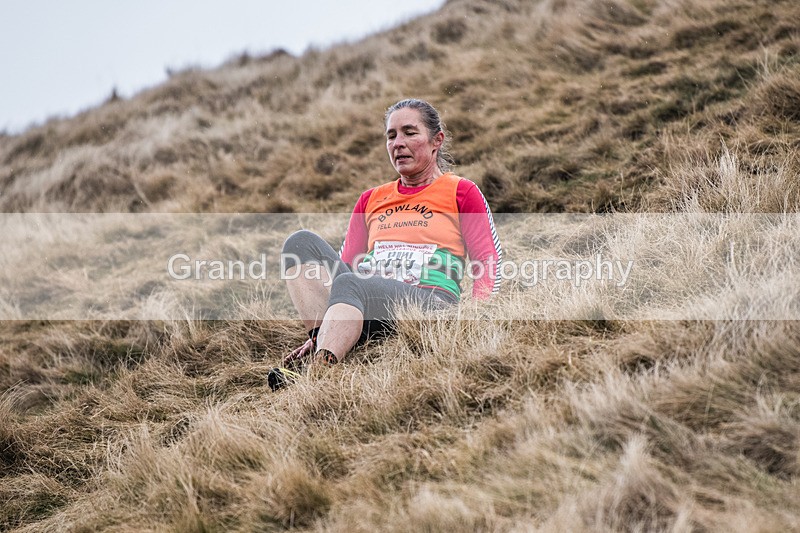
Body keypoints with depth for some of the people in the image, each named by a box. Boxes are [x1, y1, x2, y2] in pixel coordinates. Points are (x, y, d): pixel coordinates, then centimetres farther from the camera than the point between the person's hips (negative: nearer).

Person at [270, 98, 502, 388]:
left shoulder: (461, 192, 16)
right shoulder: (371, 200, 29)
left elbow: (488, 262, 7)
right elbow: (345, 266, 22)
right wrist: (320, 333, 6)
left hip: (429, 302, -5)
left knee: (349, 285, -35)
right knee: (301, 242, -16)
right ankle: (322, 338, -35)